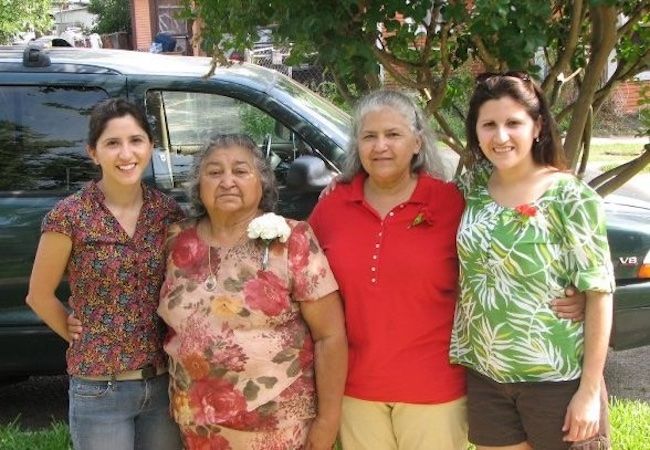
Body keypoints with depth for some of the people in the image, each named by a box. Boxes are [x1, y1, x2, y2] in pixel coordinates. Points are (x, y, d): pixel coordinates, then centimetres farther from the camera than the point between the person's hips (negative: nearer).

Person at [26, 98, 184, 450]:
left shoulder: (168, 211, -1)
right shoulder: (70, 216, -11)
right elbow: (40, 296, -1)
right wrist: (87, 339, 2)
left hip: (165, 382, 4)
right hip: (99, 390, -3)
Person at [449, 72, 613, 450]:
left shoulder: (570, 197, -11)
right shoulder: (472, 188, 2)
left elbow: (599, 294, -11)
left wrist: (590, 389, -13)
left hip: (557, 380, -4)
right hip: (486, 378, 4)